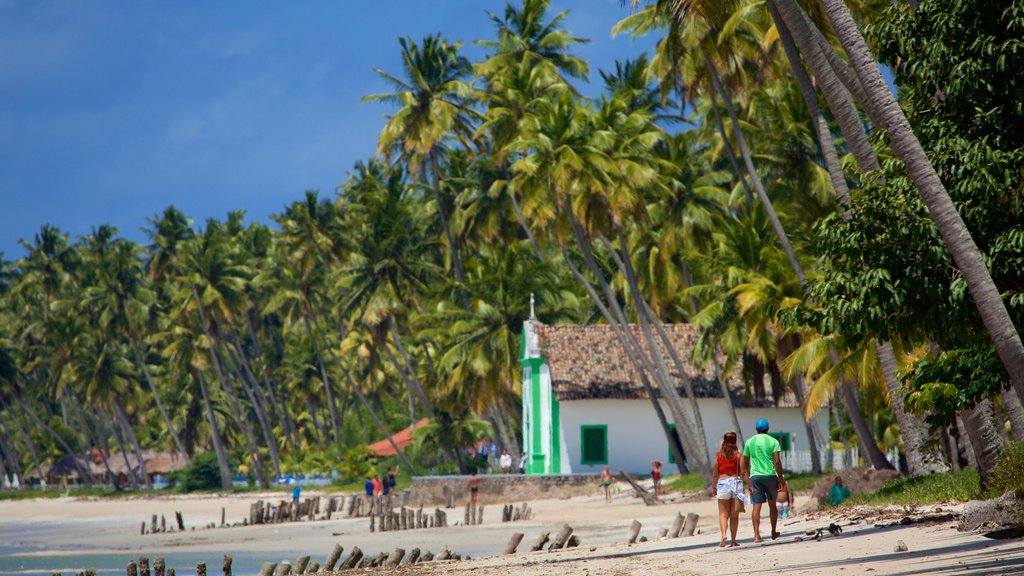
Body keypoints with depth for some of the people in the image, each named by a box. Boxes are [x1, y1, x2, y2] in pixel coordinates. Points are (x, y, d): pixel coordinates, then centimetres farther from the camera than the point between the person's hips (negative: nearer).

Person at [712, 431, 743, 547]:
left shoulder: (718, 455, 2)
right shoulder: (737, 455, -1)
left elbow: (715, 474, 3)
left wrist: (713, 488, 12)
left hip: (723, 482, 0)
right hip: (736, 482, 0)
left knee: (723, 514, 2)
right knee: (734, 515, 7)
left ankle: (724, 534, -22)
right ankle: (733, 541, 9)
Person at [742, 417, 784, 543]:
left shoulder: (749, 442, 8)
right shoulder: (773, 441, -1)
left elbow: (744, 464, 8)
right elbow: (777, 461, -10)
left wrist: (748, 481, 13)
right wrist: (781, 479, -5)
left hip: (755, 476, 1)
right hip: (770, 475, -1)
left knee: (756, 506, -3)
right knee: (772, 504, 17)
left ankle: (757, 535, -14)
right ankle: (774, 533, 28)